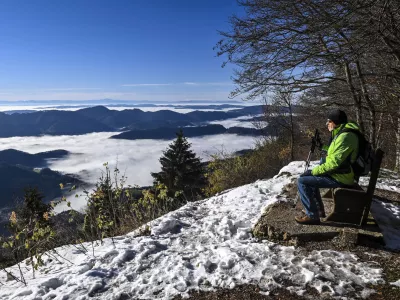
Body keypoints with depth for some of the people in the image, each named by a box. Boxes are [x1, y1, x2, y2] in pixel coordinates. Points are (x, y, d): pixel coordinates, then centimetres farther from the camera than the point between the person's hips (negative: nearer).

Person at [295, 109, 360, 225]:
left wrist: (313, 171, -20)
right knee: (309, 177, 24)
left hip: (340, 178, -11)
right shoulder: (342, 134, 12)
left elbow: (334, 162, -27)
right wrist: (322, 146, 16)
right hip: (339, 173, 11)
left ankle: (312, 216, -10)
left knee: (302, 181, -16)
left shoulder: (345, 136, -22)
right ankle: (319, 210, 25)